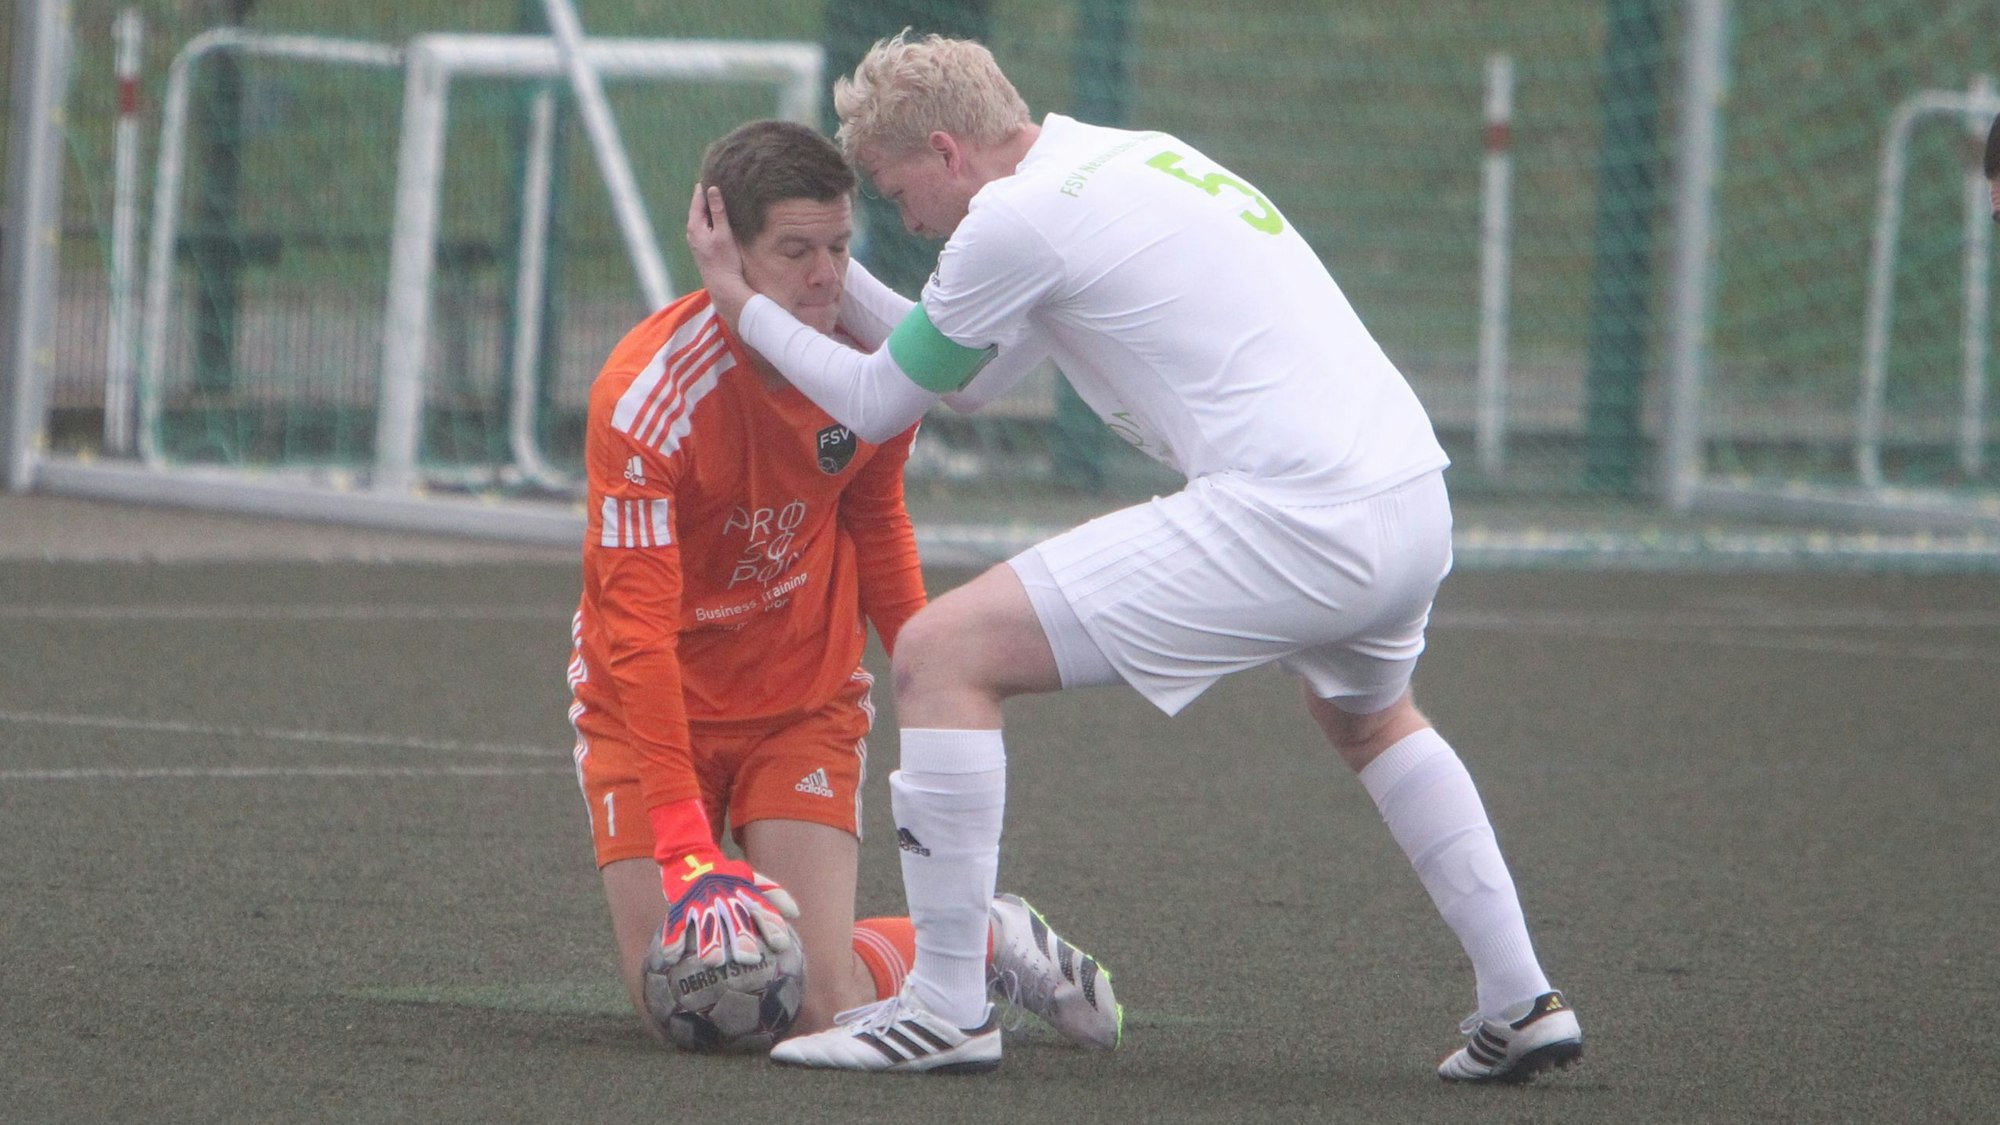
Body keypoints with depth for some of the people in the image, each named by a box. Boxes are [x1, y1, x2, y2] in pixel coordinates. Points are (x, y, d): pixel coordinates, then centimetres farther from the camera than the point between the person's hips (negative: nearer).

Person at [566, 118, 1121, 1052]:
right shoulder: (647, 393, -26)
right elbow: (638, 630, -27)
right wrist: (681, 838, -32)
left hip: (807, 699, 2)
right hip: (650, 701, -2)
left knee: (821, 1004, -13)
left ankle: (996, 939, 17)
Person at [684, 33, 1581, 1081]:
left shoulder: (1017, 217, -4)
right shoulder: (1130, 160, 24)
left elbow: (879, 404, 8)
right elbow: (972, 381, 35)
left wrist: (742, 301, 21)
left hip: (1289, 518, -9)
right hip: (1418, 498, 9)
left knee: (942, 652, -5)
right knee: (1371, 720, 41)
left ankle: (946, 1005, -3)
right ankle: (1519, 1004, 36)